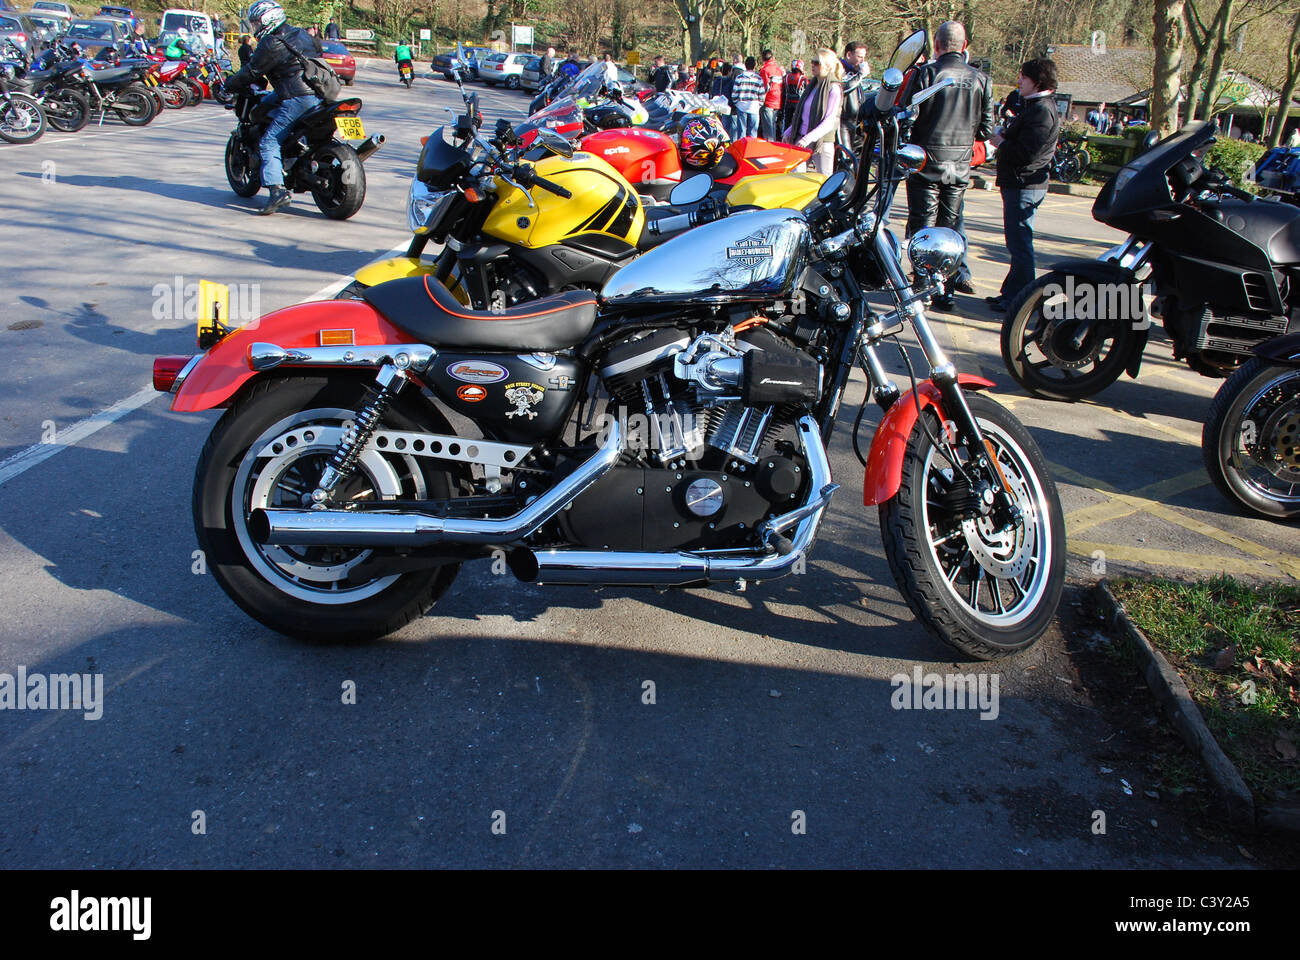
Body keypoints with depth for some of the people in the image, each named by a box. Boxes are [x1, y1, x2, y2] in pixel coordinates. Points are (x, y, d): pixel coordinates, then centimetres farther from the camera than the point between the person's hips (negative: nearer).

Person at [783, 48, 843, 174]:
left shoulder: (834, 89, -9)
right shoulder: (813, 85, 14)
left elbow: (829, 122, -18)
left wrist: (808, 138, -27)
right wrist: (788, 132, 18)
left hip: (822, 141, -7)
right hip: (801, 139, 7)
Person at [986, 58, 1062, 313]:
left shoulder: (1041, 112, -17)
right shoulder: (1035, 107, 18)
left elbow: (1025, 153, -24)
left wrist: (1001, 143, -10)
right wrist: (1005, 135, 5)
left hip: (1025, 186, -11)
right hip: (1019, 184, 11)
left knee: (1019, 243, -8)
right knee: (1017, 243, 16)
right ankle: (1011, 293, 25)